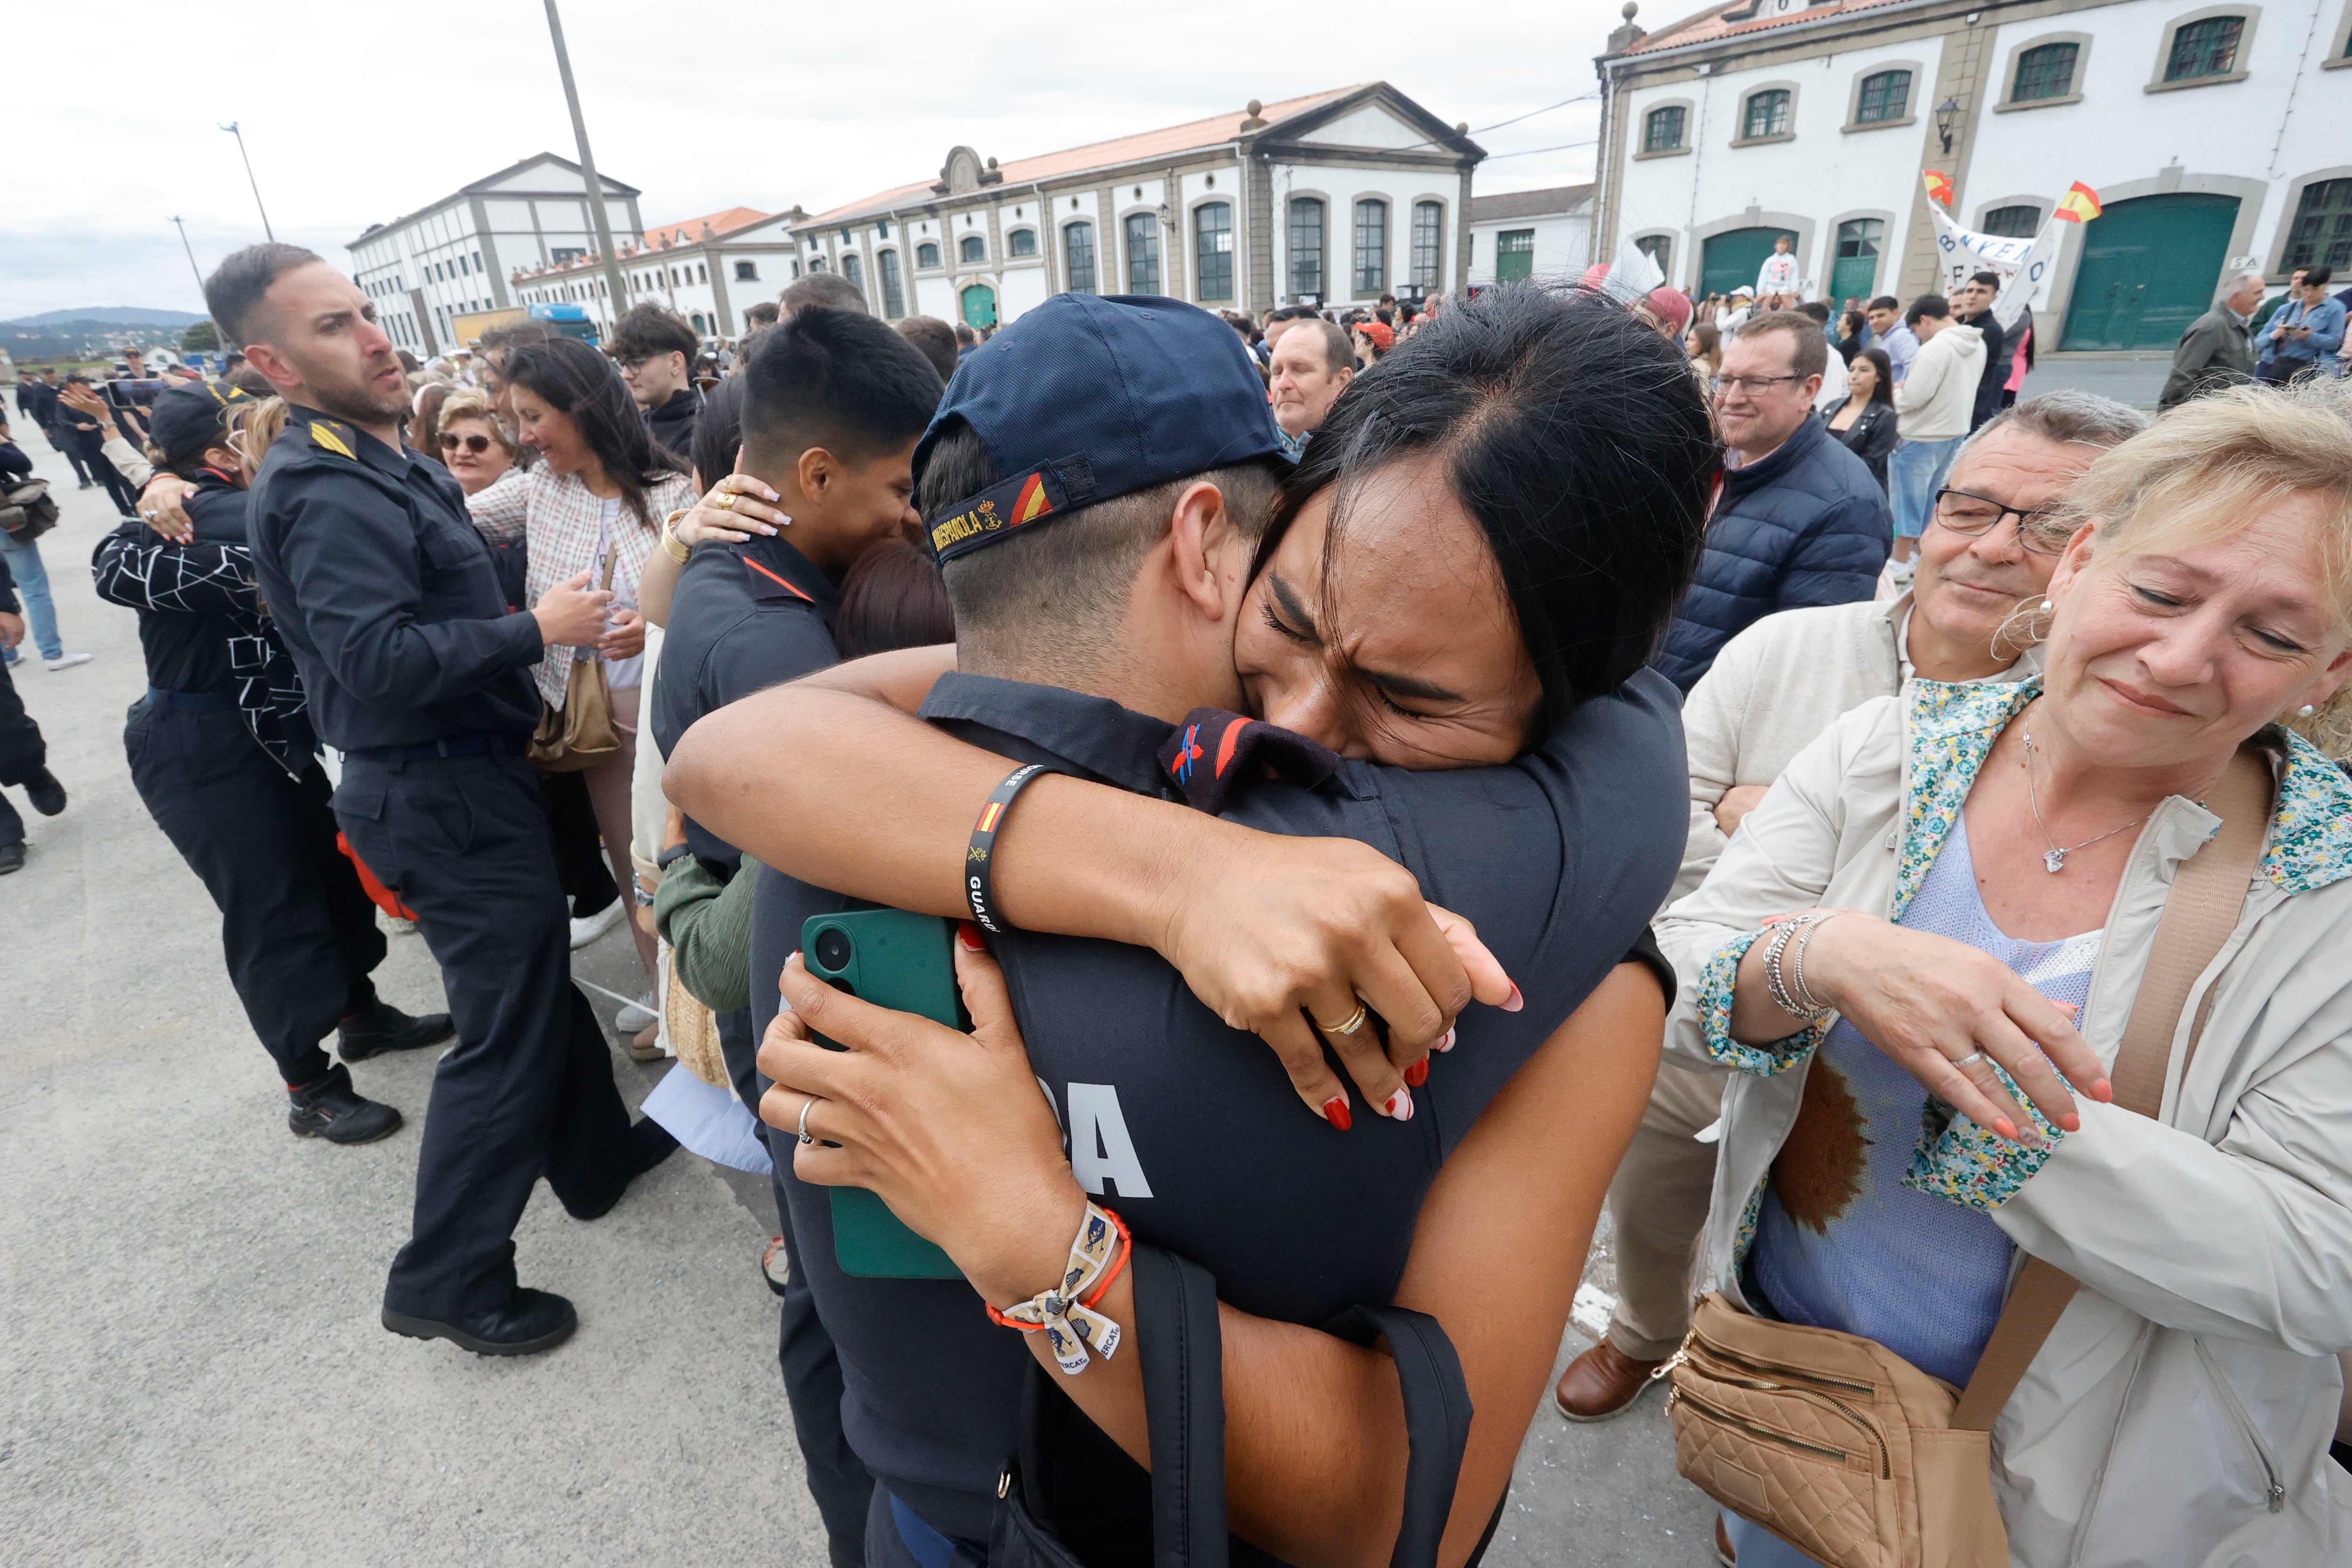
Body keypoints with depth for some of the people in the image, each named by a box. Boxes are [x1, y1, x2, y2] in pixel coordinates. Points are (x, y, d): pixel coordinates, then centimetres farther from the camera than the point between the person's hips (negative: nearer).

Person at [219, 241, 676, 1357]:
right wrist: (537, 629, -22)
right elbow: (384, 658, -30)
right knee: (505, 1030, -1)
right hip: (444, 795, -10)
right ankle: (445, 1281, 14)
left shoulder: (375, 465, 13)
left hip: (469, 771, 10)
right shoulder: (327, 492, -20)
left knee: (540, 980, 21)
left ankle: (597, 1153, 40)